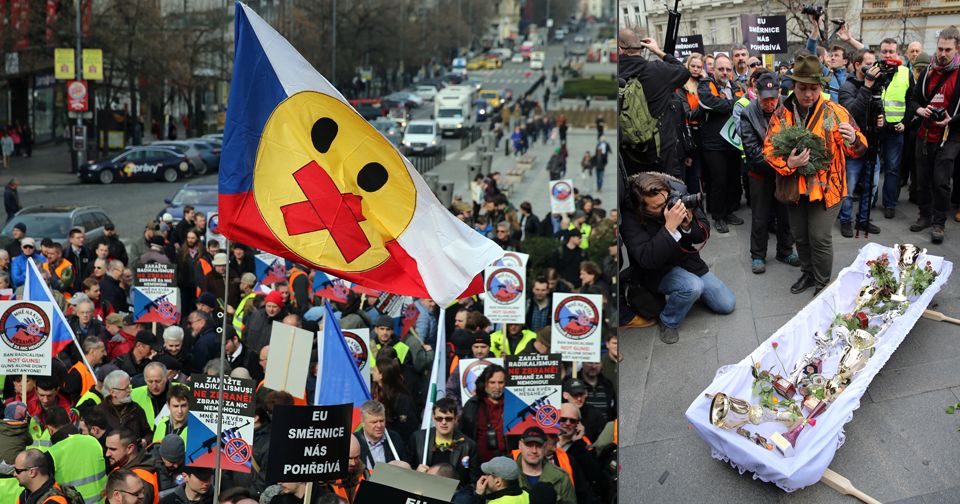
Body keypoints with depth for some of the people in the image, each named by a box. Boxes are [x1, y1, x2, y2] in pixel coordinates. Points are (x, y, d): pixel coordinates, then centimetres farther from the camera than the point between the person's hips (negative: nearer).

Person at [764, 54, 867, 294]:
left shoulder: (834, 112, -11)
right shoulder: (782, 115, -3)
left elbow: (858, 150, -9)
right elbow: (769, 148, -2)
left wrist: (853, 139, -33)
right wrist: (787, 163, -22)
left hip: (826, 186, -4)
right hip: (795, 188, 4)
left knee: (820, 238, -2)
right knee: (800, 236, 18)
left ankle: (823, 284, 17)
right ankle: (808, 274, 41)